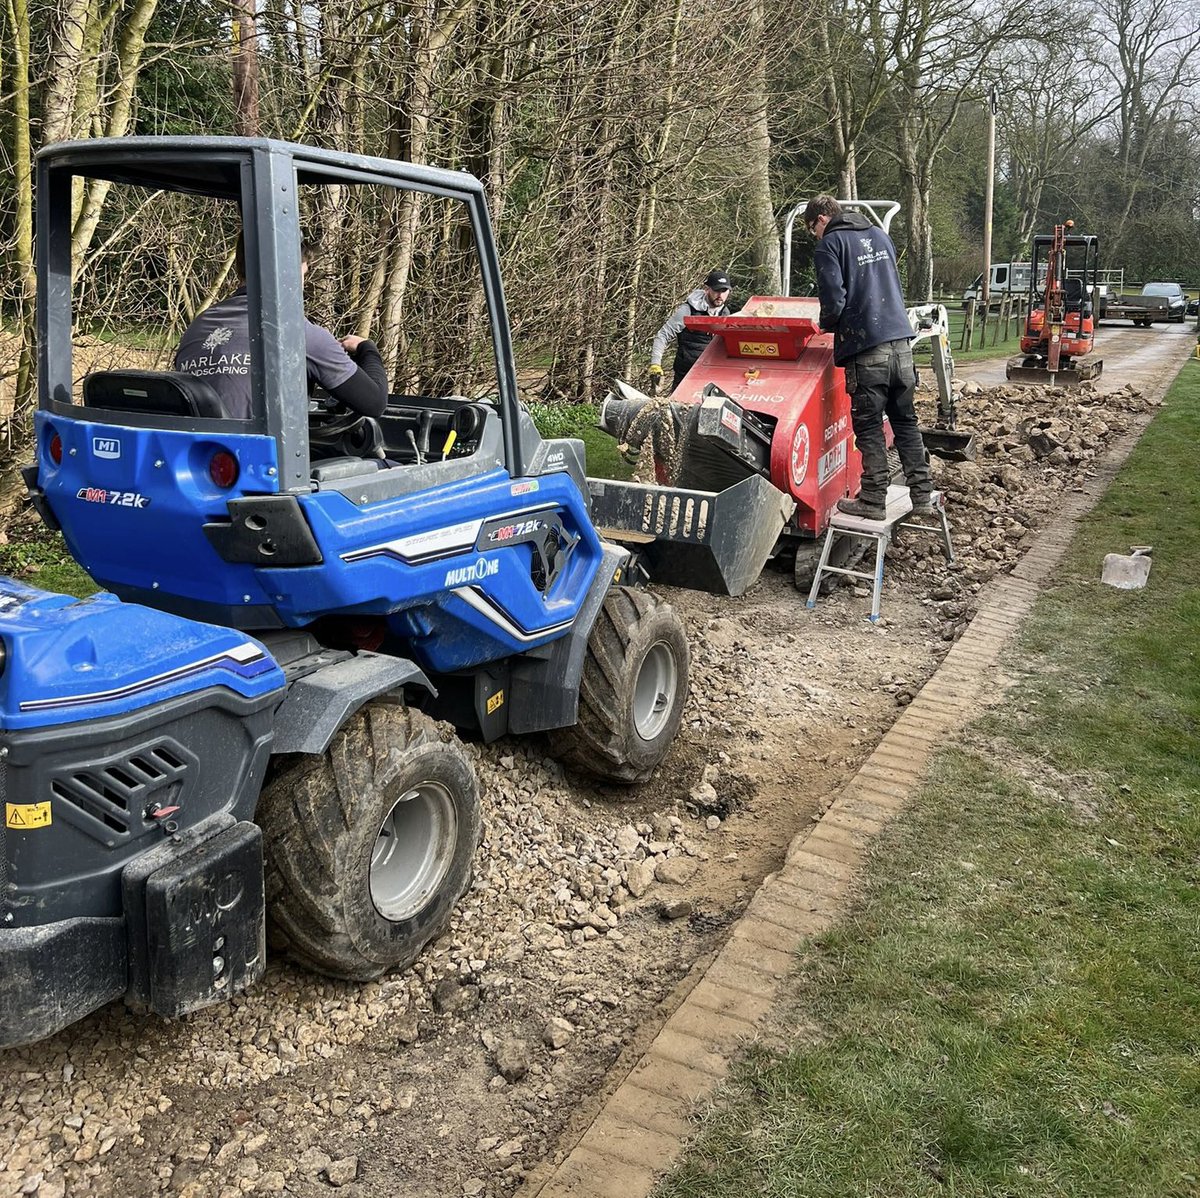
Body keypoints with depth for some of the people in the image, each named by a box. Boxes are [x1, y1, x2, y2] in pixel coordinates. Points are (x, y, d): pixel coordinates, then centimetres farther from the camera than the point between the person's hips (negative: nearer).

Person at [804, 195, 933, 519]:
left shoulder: (829, 245, -3)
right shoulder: (879, 235, 19)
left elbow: (834, 301, -11)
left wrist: (827, 327, 7)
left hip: (866, 348, -6)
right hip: (901, 338, 6)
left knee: (869, 426, 1)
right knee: (906, 421, 12)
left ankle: (873, 499, 5)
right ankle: (922, 496, 13)